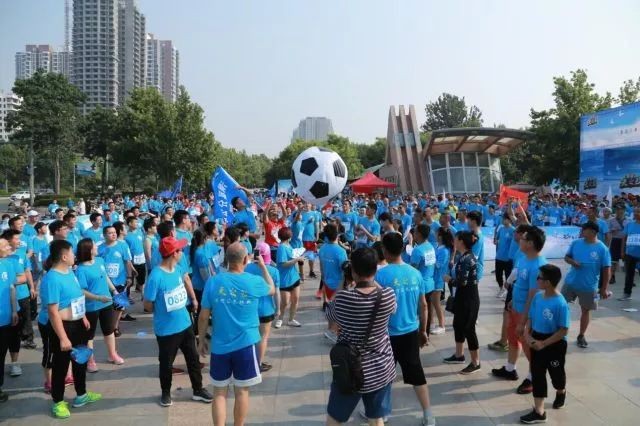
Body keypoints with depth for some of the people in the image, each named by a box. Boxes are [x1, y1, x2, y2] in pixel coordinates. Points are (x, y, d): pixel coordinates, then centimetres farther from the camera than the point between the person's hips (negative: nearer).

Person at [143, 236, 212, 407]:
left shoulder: (177, 269, -3)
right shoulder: (156, 276, -25)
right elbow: (148, 305, -16)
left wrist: (193, 299, 5)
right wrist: (165, 314, -1)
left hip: (185, 324, 6)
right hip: (166, 329, -6)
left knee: (193, 358, 16)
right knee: (166, 363, 14)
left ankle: (198, 390, 33)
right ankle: (166, 393, 37)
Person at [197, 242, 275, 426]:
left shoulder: (212, 282, -8)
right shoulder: (254, 282, -10)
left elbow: (204, 316, -2)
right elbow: (272, 289, 13)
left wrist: (201, 339, 12)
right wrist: (263, 266, 24)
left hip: (219, 346, 1)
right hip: (245, 345, -1)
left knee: (219, 393, 13)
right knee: (242, 391, 13)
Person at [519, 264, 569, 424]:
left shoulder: (560, 303, -24)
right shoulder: (537, 297, -4)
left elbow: (564, 330, -20)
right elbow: (530, 318, 7)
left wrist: (544, 343, -22)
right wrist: (528, 335, -8)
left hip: (554, 345, -5)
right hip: (536, 341, 5)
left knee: (556, 373, 19)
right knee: (537, 375, 6)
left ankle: (561, 392, 52)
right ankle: (539, 412, 13)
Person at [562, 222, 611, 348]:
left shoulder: (602, 249, -12)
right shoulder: (576, 243, -3)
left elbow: (606, 270, -8)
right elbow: (566, 257, 7)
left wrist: (604, 288, -8)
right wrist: (572, 262, -16)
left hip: (589, 286, -2)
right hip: (570, 282, 3)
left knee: (585, 310, 11)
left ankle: (581, 336, 28)